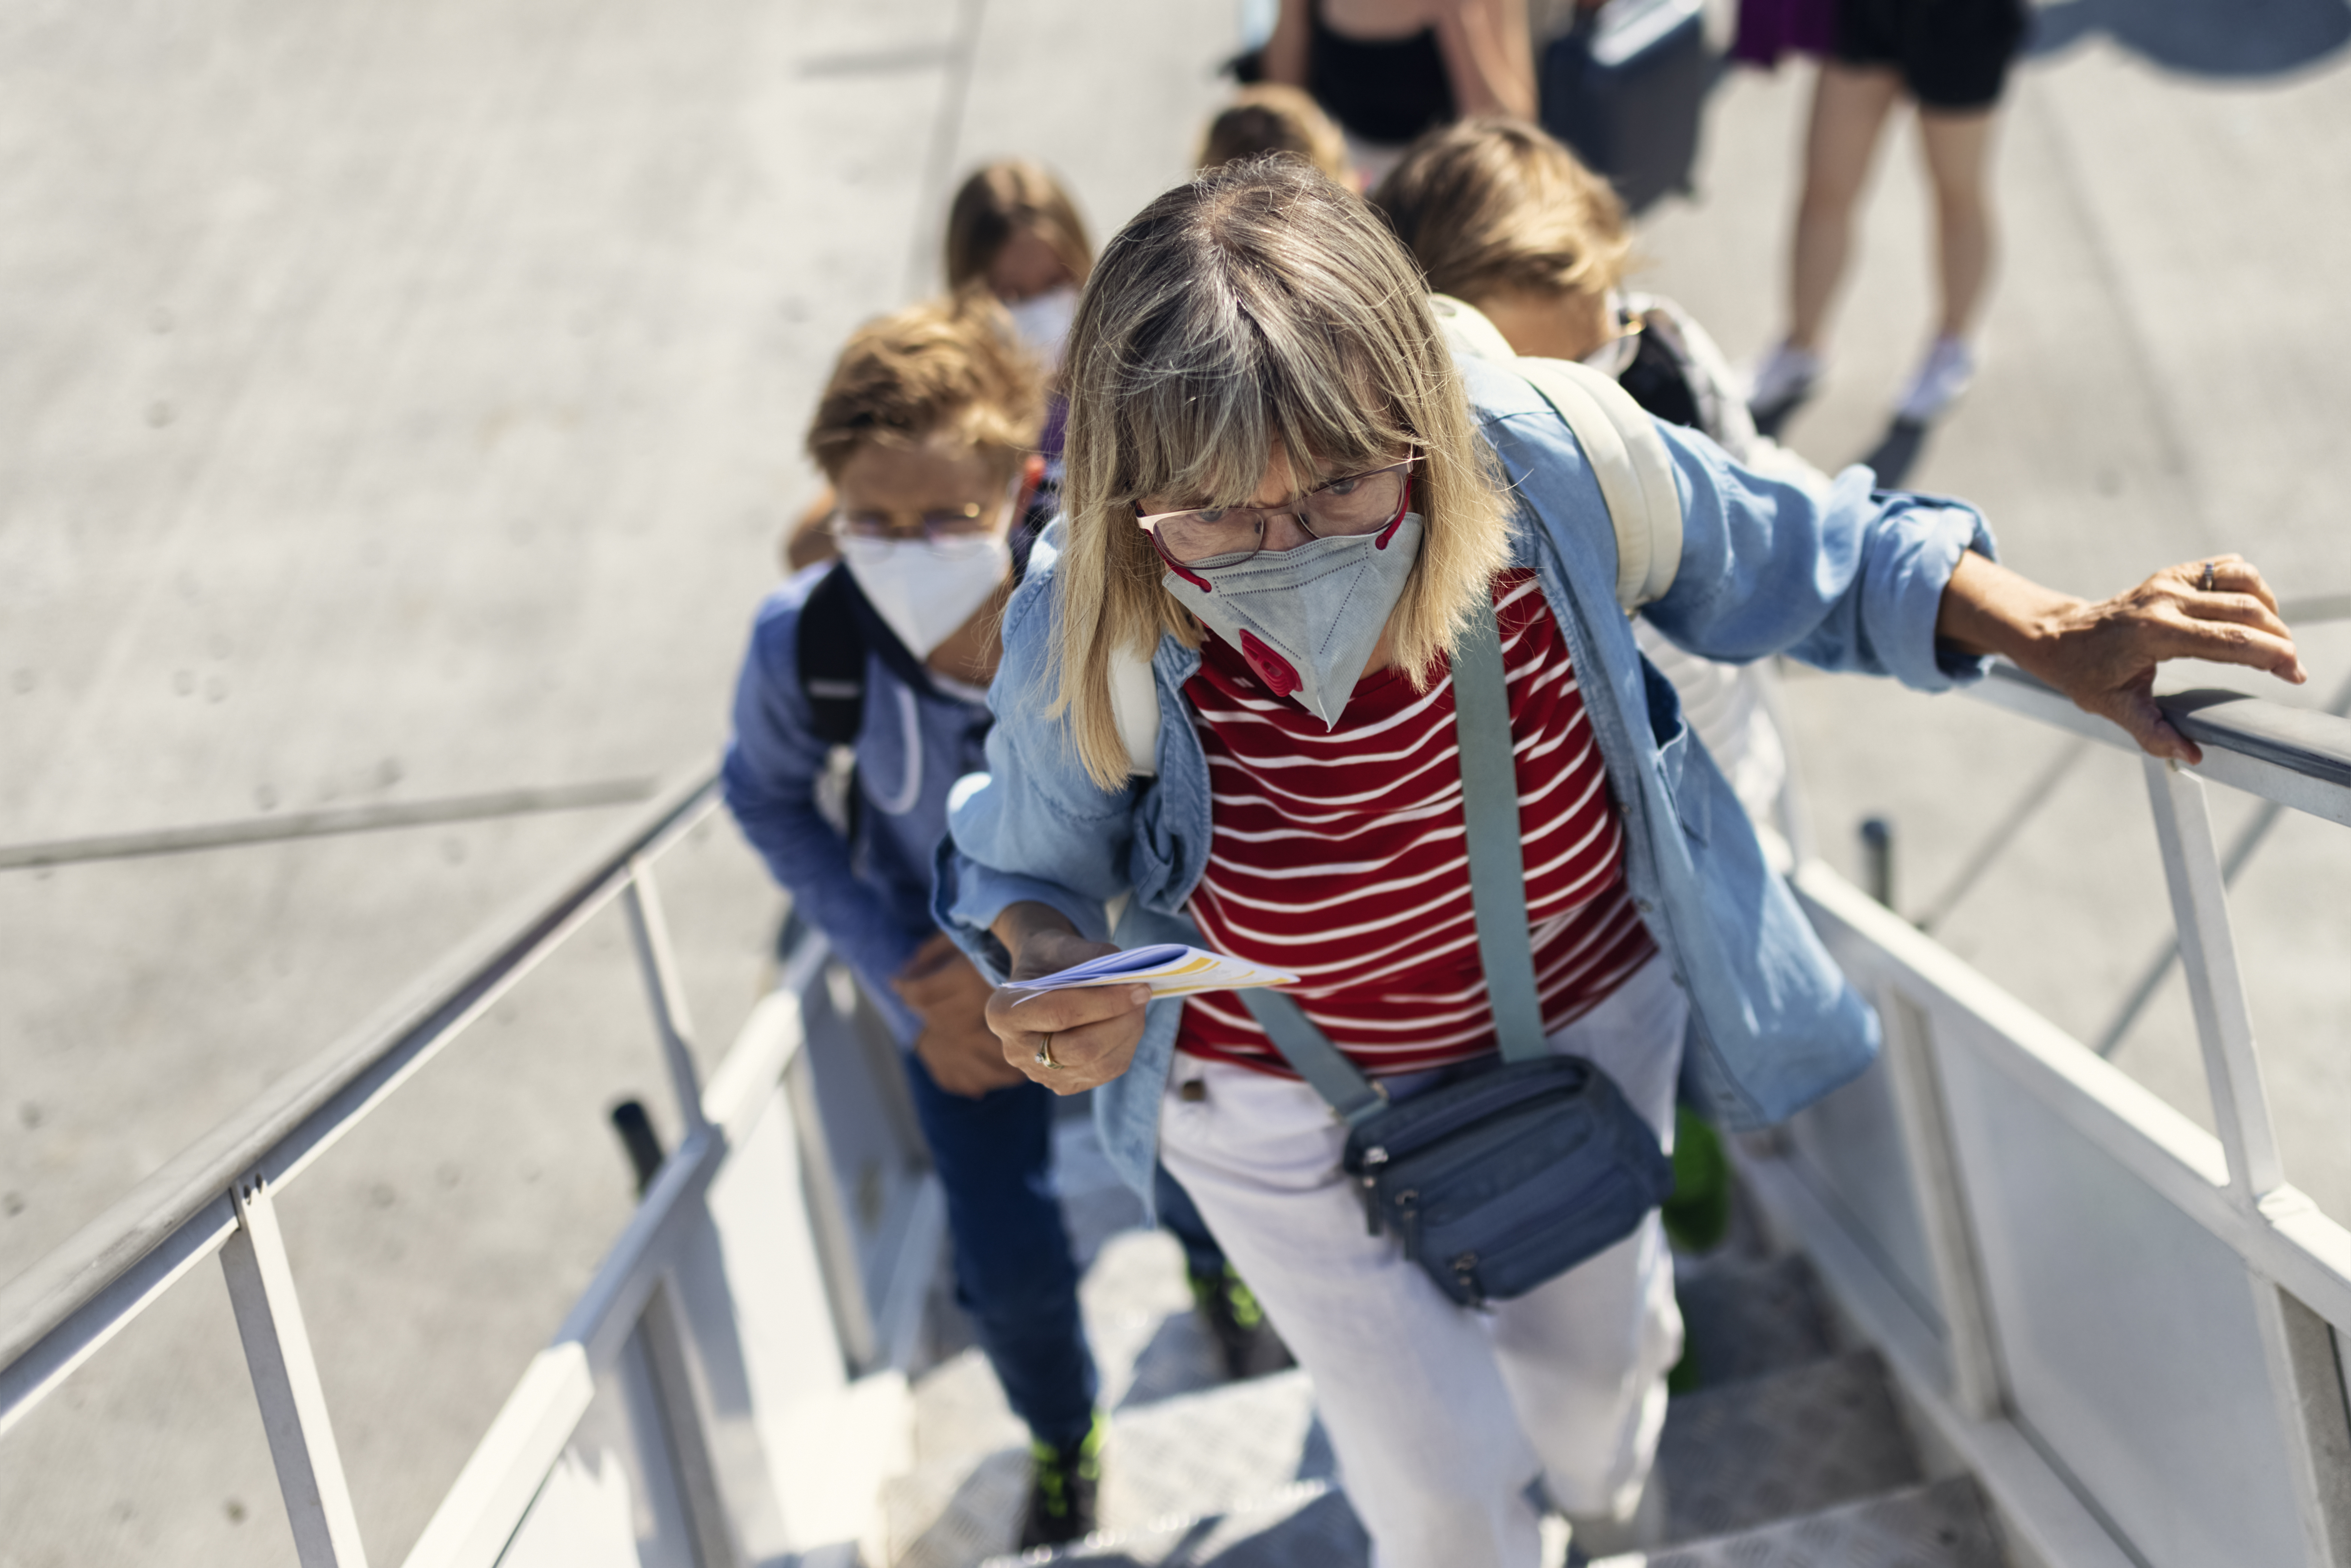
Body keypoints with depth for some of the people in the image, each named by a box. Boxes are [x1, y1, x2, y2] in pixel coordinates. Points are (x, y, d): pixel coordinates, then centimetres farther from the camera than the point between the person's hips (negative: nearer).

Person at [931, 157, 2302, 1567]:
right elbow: (1025, 865, -10)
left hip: (1593, 1024, 2)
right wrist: (1052, 962, -32)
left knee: (1585, 1355, 31)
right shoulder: (1089, 643, -32)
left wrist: (2052, 634, -21)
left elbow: (1806, 560, -11)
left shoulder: (1538, 464, -32)